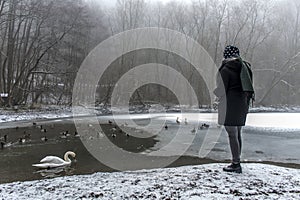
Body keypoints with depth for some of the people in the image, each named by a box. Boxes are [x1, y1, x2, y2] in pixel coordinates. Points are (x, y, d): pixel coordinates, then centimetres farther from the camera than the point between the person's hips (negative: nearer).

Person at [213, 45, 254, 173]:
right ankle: (237, 161, 24)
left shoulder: (225, 69, -10)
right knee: (237, 133, 15)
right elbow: (248, 86, 13)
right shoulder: (244, 67, 12)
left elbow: (222, 89, -12)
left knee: (232, 134, -6)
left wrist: (216, 94, 8)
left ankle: (236, 164, -4)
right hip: (243, 102, 8)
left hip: (230, 104, -8)